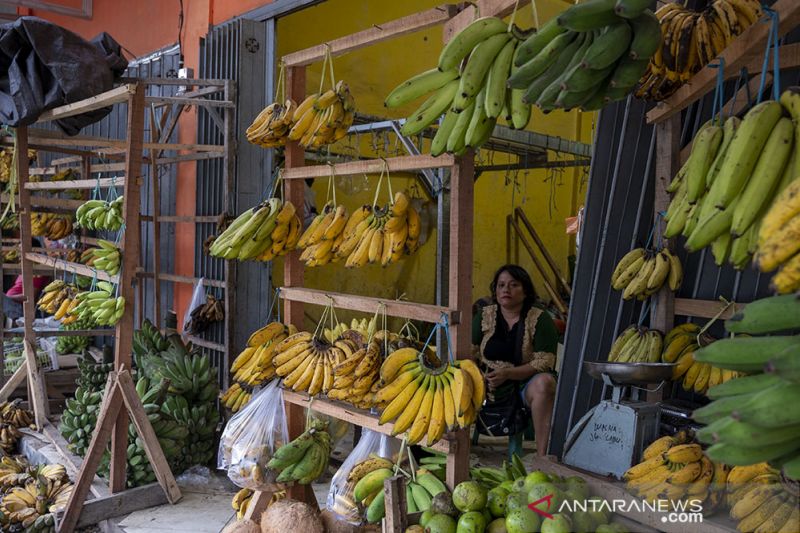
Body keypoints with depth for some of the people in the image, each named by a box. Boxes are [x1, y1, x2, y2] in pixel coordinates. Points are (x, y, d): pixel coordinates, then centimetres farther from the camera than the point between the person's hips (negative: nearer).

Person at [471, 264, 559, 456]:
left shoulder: (540, 319, -5)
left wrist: (507, 373, -23)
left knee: (544, 382, -35)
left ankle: (542, 455, -33)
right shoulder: (484, 315, 7)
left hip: (526, 384, -2)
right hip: (490, 386, 3)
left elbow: (544, 362, -12)